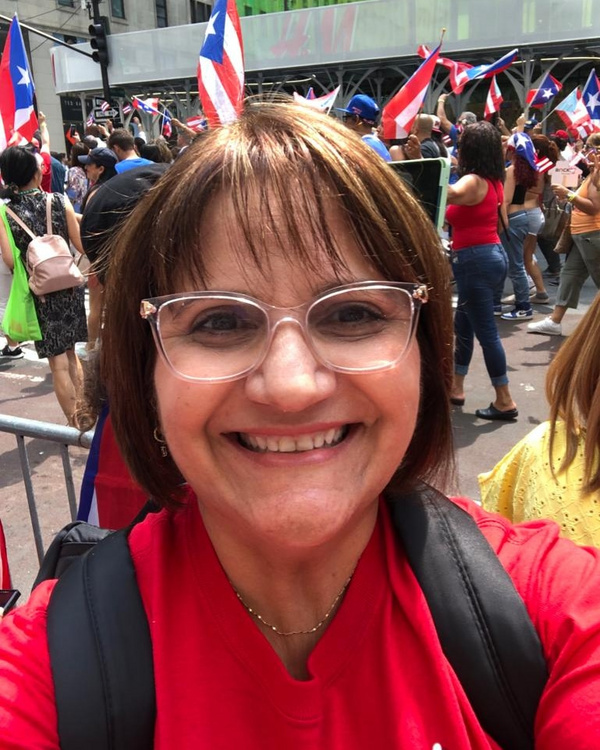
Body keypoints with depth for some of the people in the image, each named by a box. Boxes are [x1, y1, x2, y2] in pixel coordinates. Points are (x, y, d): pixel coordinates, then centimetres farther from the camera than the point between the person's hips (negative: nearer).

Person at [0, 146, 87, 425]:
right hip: (68, 286, 2)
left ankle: (74, 420, 13)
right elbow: (81, 245, -4)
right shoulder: (60, 201, -6)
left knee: (58, 360, 6)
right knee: (70, 353, 19)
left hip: (39, 293, -2)